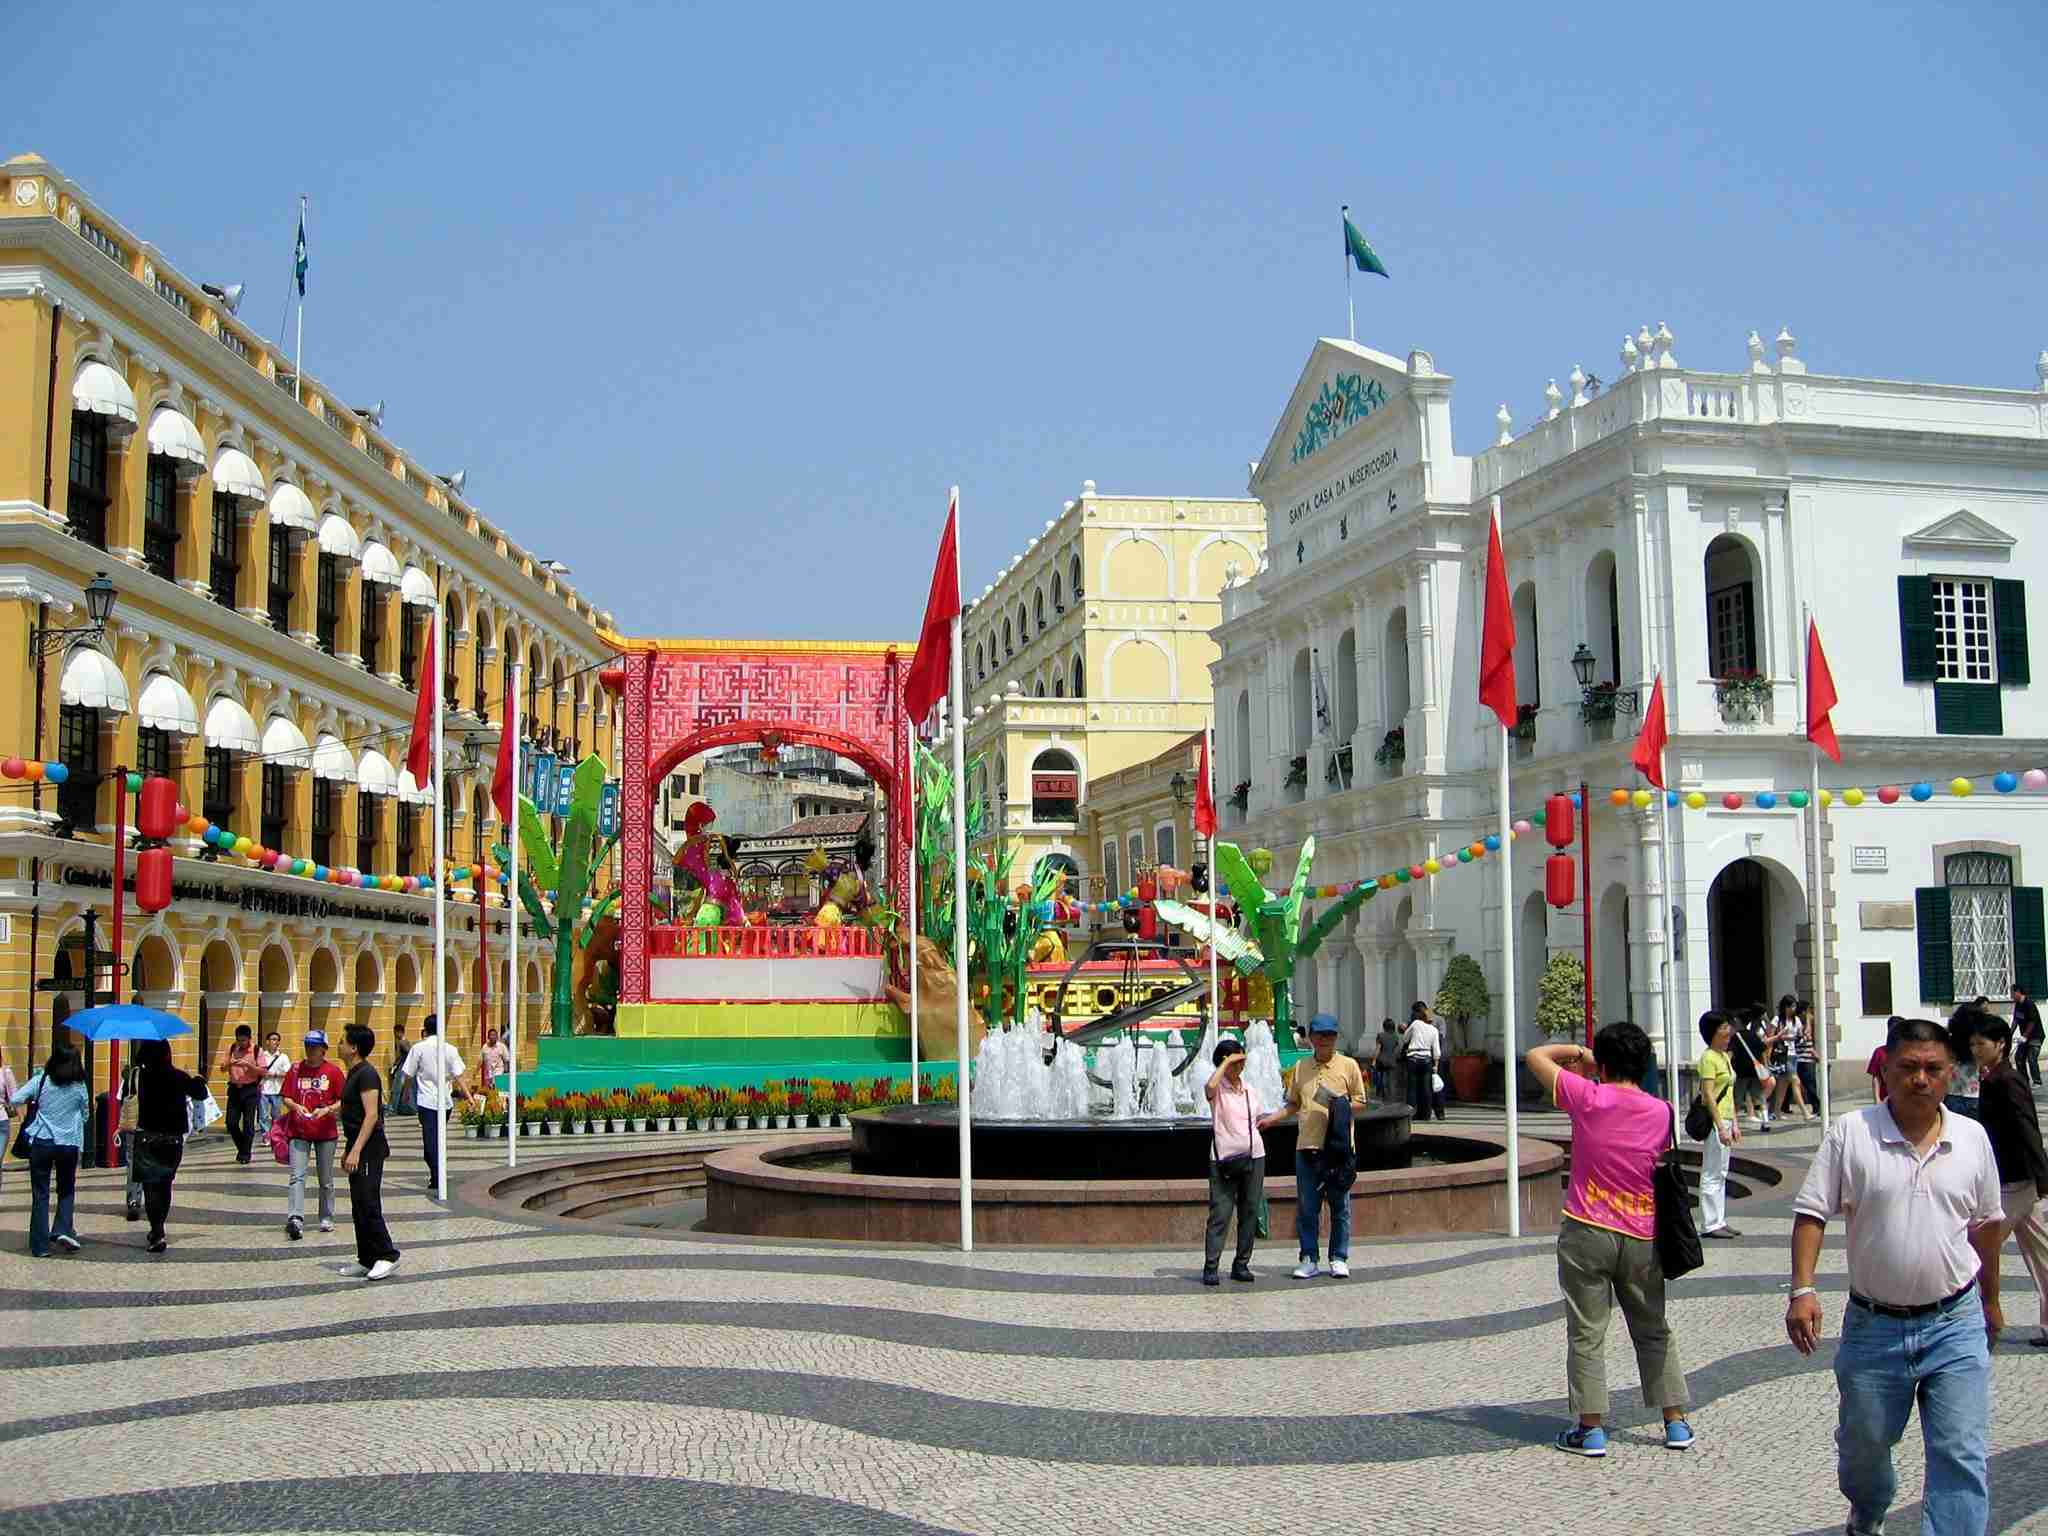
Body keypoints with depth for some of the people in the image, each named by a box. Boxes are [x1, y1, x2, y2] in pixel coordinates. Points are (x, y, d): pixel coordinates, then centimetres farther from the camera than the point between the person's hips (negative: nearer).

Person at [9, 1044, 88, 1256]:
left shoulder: (40, 1081, -6)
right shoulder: (80, 1087, -2)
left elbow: (14, 1099, -8)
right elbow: (84, 1116, 8)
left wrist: (33, 1100, 10)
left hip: (41, 1143, -1)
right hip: (69, 1144, 1)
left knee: (40, 1194, 5)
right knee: (67, 1190, 18)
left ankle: (40, 1245, 4)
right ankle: (63, 1230, -1)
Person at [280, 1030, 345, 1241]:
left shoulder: (333, 1071, -2)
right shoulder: (295, 1070, 4)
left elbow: (343, 1101, 0)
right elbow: (286, 1098, 7)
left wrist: (327, 1110, -17)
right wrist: (295, 1106, -14)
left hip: (326, 1132, -1)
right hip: (299, 1132, 1)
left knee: (326, 1179, 10)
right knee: (297, 1176, -12)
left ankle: (327, 1219, 22)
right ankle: (295, 1219, -21)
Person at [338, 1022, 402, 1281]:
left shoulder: (366, 1074, -15)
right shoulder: (354, 1074, 16)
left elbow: (371, 1115, -22)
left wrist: (356, 1151, -25)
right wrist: (348, 1150, 23)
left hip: (369, 1150, -10)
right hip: (358, 1148, 10)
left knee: (368, 1205, -10)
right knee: (359, 1208, 12)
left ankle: (387, 1256, -4)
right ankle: (367, 1260, 17)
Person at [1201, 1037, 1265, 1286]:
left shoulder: (1248, 1088, 12)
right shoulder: (1217, 1089, -5)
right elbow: (1210, 1086, -31)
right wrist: (1226, 1061, -20)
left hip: (1254, 1156, 6)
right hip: (1224, 1158, -6)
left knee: (1250, 1212, 6)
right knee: (1220, 1213, -8)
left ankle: (1241, 1265, 14)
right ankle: (1210, 1267, -5)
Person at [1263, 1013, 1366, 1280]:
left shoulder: (1348, 1065, 3)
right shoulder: (1300, 1067, 11)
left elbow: (1360, 1101, 4)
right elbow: (1293, 1104, 17)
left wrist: (1342, 1107, -14)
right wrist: (1272, 1119, 4)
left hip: (1338, 1146, -2)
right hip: (1307, 1147, 3)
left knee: (1339, 1206, 4)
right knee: (1306, 1207, 4)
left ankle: (1339, 1259, 14)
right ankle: (1310, 1259, 12)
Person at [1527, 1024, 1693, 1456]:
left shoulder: (1588, 1097, -10)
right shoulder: (1662, 1112, 0)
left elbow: (1536, 1056, 0)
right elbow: (1663, 1167, 13)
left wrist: (1579, 1052, 14)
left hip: (1587, 1233, -4)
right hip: (1642, 1238, 4)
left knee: (1587, 1334, 3)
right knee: (1654, 1331, 17)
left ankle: (1591, 1428, 2)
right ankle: (1676, 1422, 18)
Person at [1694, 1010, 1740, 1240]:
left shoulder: (1725, 1056, 14)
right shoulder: (1709, 1057, -14)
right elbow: (1708, 1095, -20)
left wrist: (1734, 1123, 18)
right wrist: (1720, 1127, -23)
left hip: (1725, 1120, 10)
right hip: (1713, 1120, -10)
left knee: (1721, 1174, 13)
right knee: (1712, 1175, -5)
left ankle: (1719, 1221, 19)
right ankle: (1710, 1224, -1)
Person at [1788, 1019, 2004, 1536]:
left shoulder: (1972, 1137, 2)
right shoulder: (1850, 1133, -7)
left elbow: (1986, 1223, 15)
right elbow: (1811, 1213, -7)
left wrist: (1991, 1300, 23)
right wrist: (1803, 1290, -17)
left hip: (1955, 1324, 1)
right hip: (1873, 1325, -1)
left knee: (1961, 1459, -6)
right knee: (1863, 1445, 17)